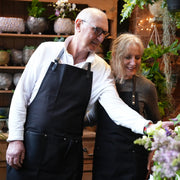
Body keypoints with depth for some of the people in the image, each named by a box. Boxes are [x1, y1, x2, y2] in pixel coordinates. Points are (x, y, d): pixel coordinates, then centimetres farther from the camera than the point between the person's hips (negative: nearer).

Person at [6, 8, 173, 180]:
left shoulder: (101, 69, 4)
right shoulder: (47, 50, 0)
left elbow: (114, 105, -8)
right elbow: (21, 95, 0)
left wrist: (147, 127, -25)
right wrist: (15, 139, -6)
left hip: (68, 153, 2)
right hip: (30, 146, -1)